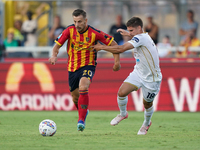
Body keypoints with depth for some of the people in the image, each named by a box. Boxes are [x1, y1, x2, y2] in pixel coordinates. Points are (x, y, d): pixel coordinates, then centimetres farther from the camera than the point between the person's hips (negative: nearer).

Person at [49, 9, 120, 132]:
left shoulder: (94, 33, -14)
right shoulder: (70, 30, -8)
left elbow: (113, 43, -4)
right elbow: (57, 45, -6)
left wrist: (117, 61, -6)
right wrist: (54, 56, -28)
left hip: (88, 66, -4)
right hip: (72, 68, 4)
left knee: (83, 87, -32)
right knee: (75, 97, 12)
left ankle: (81, 120, -28)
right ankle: (83, 112, 46)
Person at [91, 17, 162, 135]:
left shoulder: (141, 38, -24)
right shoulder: (143, 37, 4)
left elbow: (121, 49, -31)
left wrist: (102, 47, -23)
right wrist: (128, 34, 27)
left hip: (151, 79, -8)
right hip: (138, 73, 8)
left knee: (147, 104, 9)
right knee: (122, 92, -10)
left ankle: (147, 123, 38)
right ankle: (123, 114, 16)